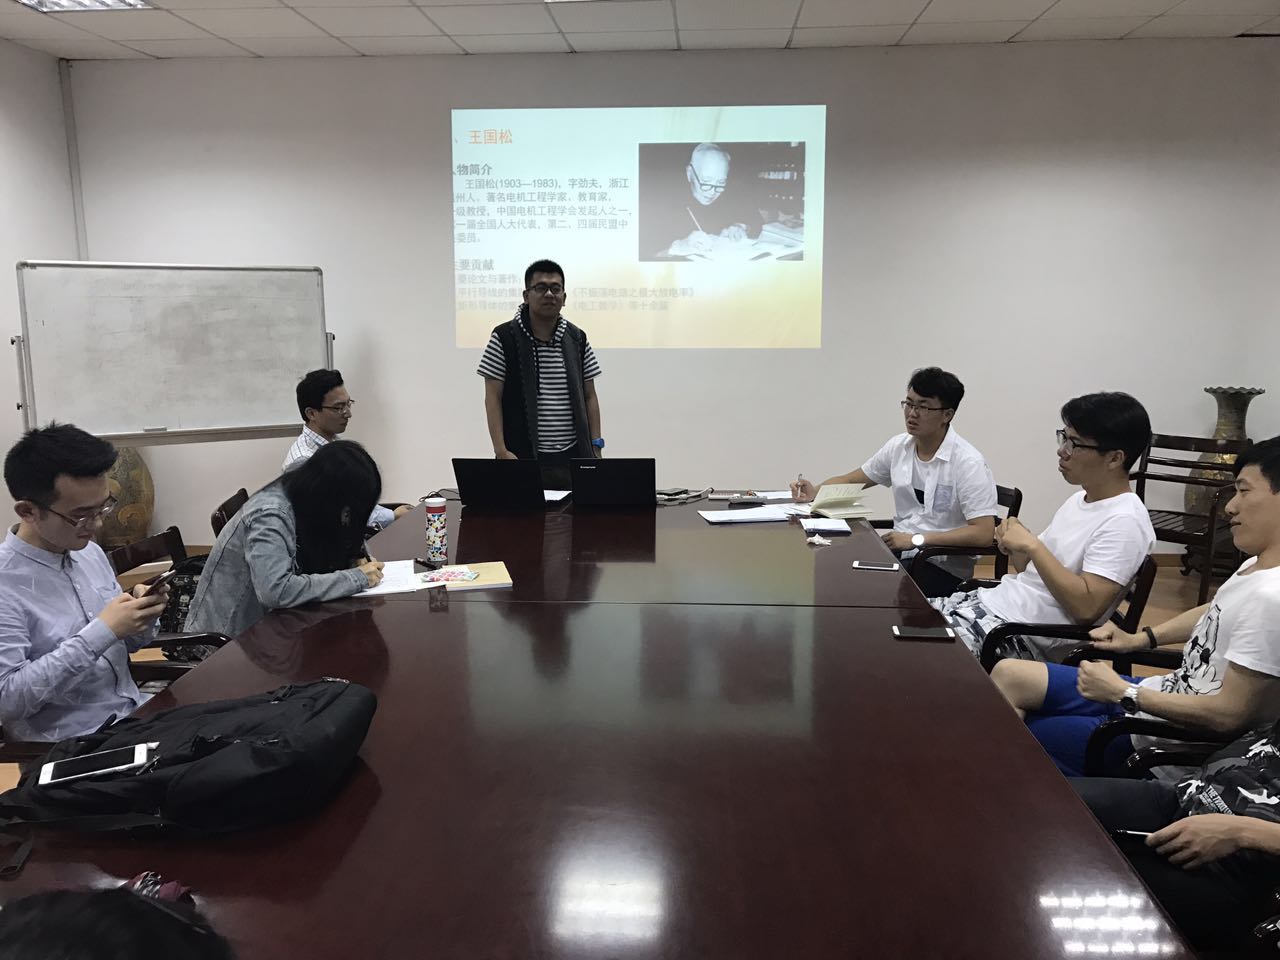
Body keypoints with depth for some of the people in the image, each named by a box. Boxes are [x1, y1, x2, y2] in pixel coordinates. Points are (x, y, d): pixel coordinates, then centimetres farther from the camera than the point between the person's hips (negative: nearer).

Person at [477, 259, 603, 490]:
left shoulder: (577, 339, 9)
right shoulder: (504, 338, -1)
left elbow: (589, 397, 12)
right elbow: (493, 398, -2)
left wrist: (596, 447, 5)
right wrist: (500, 450, -10)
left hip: (574, 458, 3)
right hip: (523, 458, -3)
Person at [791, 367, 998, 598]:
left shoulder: (968, 463, -13)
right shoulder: (899, 446, 6)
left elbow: (984, 534, -19)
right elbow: (852, 480, 19)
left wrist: (917, 539, -23)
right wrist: (814, 492, -2)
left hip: (943, 568, -6)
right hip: (898, 551, 6)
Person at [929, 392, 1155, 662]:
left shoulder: (1124, 522, -14)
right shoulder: (1079, 500, 14)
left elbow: (1087, 607, -24)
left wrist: (1032, 545, -20)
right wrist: (1016, 545, -2)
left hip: (1023, 635, -9)